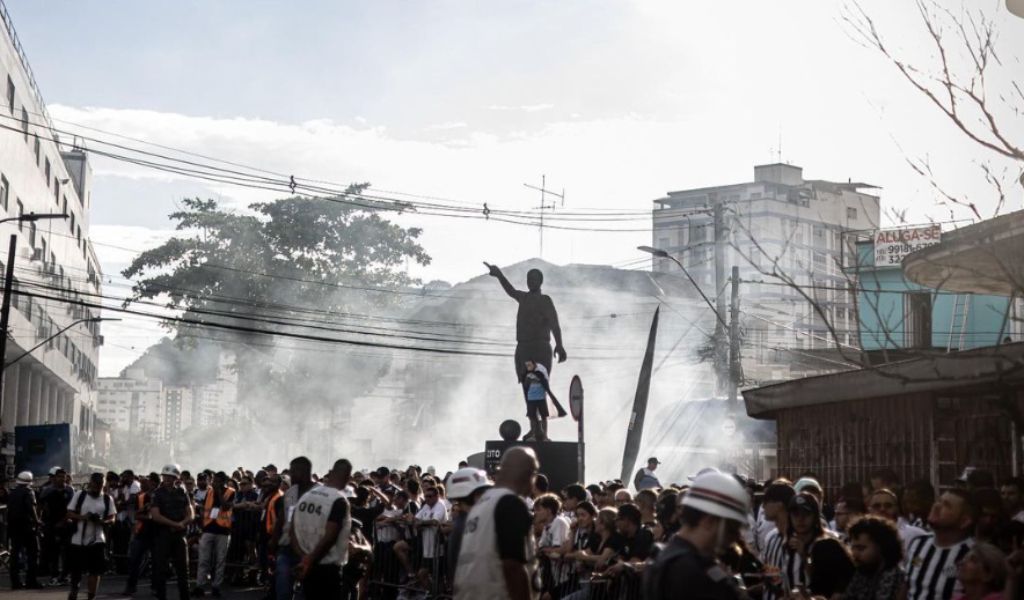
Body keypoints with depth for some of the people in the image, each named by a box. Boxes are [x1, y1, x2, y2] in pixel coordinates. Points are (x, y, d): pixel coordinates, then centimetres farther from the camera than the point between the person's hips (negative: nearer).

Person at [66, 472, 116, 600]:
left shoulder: (107, 499, 1)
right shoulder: (79, 495, -1)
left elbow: (112, 519, 3)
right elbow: (69, 513, -1)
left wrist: (102, 521, -19)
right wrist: (82, 517, -19)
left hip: (97, 540, 0)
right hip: (78, 539, 0)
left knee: (95, 571, -5)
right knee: (75, 569, 12)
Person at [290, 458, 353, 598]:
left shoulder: (306, 495, 7)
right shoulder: (339, 501, -15)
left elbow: (292, 531, 5)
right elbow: (329, 537, -21)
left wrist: (302, 557, -1)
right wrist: (310, 561, -14)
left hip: (307, 568, 7)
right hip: (328, 568, -7)